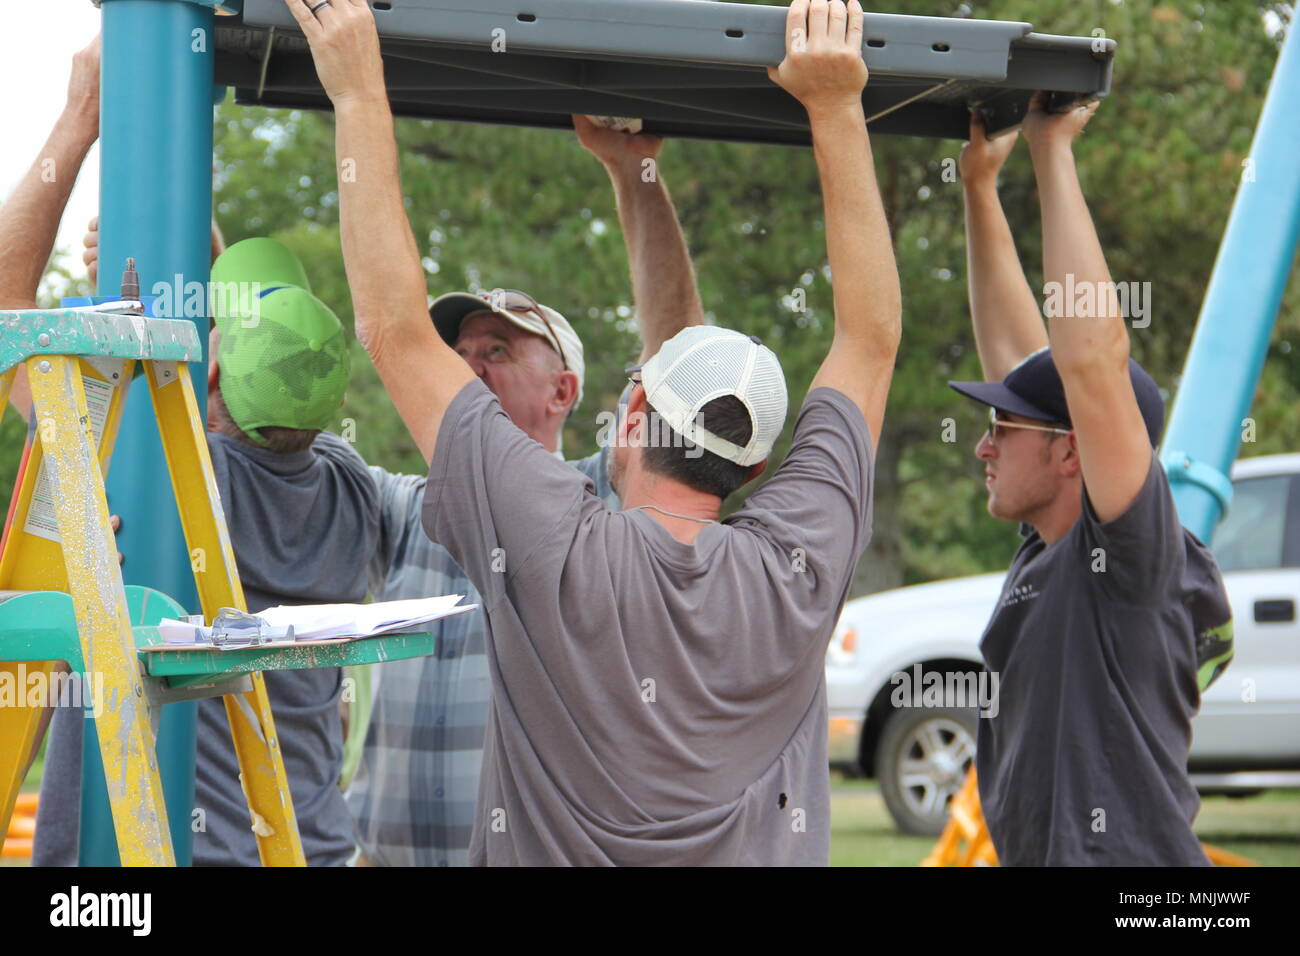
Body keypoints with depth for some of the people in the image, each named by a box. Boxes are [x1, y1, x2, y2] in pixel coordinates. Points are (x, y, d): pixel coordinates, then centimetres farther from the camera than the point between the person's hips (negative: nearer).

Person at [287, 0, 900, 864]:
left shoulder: (555, 553, -17)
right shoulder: (799, 567, -10)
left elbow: (394, 330, -12)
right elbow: (872, 337, 2)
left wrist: (361, 95, -5)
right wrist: (836, 107, 5)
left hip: (551, 847, -2)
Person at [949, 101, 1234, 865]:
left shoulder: (1134, 547, -13)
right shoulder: (1048, 546, 10)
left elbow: (1092, 353, -23)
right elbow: (1015, 351, 18)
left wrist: (1054, 154, -18)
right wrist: (979, 186, 15)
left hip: (1126, 852, -9)